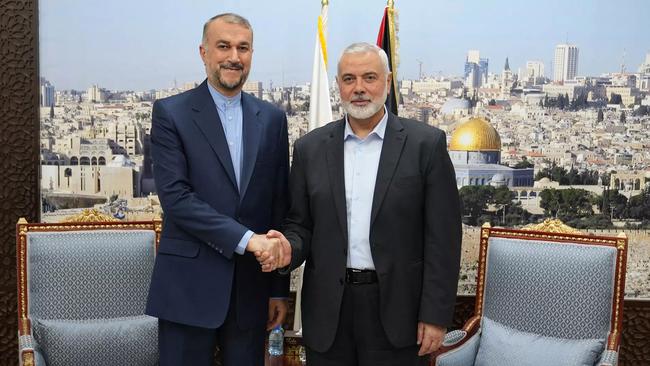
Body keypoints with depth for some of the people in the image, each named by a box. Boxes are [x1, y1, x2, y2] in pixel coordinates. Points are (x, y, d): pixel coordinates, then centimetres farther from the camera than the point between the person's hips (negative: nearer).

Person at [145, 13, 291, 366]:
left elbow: (280, 205, 9)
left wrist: (279, 288, 8)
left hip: (251, 287, 3)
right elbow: (175, 196, -13)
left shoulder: (272, 118, 8)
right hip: (189, 286, -3)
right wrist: (246, 239, -20)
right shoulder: (170, 112, -2)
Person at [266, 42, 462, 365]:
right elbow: (300, 225, 9)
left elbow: (442, 237, -5)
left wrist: (435, 315, -8)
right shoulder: (310, 148, 6)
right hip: (327, 312, 3)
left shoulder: (426, 144, -3)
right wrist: (290, 248, -13)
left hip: (396, 309, -2)